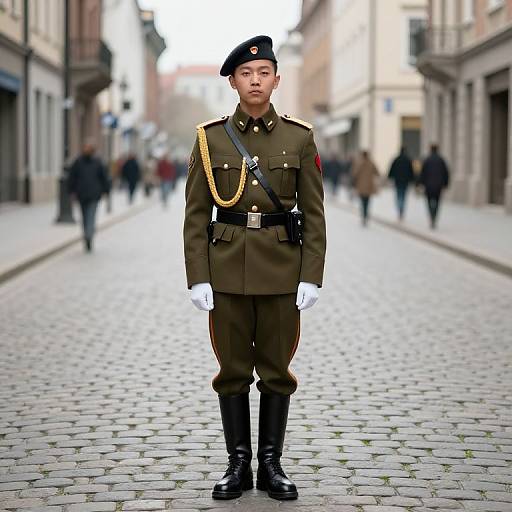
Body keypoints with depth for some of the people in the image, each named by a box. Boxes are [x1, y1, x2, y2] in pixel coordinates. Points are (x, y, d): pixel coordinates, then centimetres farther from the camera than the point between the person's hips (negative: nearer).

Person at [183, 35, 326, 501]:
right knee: (233, 368, 6)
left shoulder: (299, 138, 1)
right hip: (227, 267, 0)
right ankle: (238, 465, 16)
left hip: (281, 267, 0)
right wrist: (197, 277, -7)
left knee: (276, 368, 6)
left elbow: (313, 213, 1)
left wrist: (312, 277, -6)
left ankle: (271, 465, 16)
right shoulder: (210, 138, 0)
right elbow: (196, 214, 0)